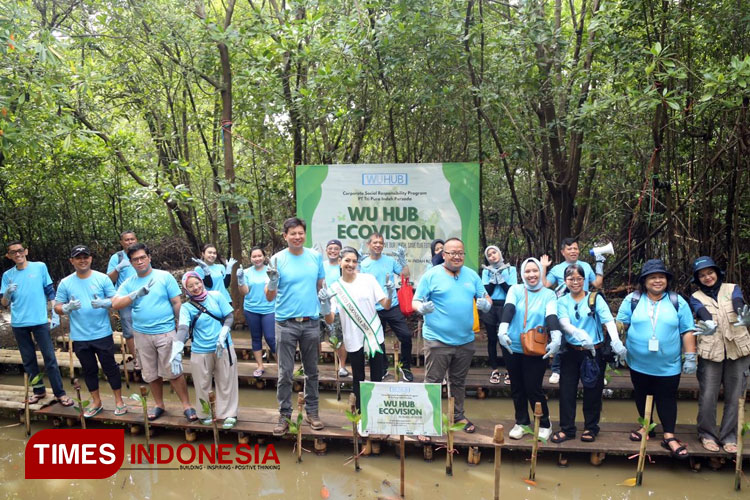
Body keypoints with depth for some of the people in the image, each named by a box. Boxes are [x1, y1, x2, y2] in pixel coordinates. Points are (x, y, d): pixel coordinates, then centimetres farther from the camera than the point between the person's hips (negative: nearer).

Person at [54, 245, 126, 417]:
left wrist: (103, 303, -24)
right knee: (89, 370, 15)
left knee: (110, 367, 7)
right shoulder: (65, 283, 0)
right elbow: (58, 307, 2)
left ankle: (119, 401, 20)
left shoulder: (102, 278, -5)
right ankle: (96, 402, 31)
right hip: (80, 337, 2)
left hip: (103, 334, -2)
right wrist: (68, 307, -20)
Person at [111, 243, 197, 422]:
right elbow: (115, 304, -9)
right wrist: (137, 293, -23)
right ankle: (159, 405, 30)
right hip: (141, 335, 3)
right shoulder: (128, 283, 4)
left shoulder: (165, 277, -4)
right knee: (152, 374, 14)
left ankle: (187, 406, 10)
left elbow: (177, 303, -2)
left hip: (165, 332, -3)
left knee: (173, 372, -1)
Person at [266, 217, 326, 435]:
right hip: (286, 323, -2)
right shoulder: (277, 259, -6)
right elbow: (269, 297, -7)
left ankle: (311, 412, 24)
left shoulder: (316, 256, 3)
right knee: (285, 373, 2)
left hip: (311, 322, 3)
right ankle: (284, 415, 13)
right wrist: (273, 281, -26)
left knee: (312, 371, 12)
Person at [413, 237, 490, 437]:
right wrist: (422, 308, -28)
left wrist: (486, 304, -11)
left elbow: (486, 297, 13)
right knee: (433, 383, 0)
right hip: (437, 340, -4)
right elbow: (416, 302, -5)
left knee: (459, 382, 19)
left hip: (465, 340, 5)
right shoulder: (431, 275, -5)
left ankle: (458, 415, 34)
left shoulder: (472, 275, 8)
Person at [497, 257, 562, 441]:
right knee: (517, 388, 12)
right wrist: (503, 329, -32)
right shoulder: (515, 290, 2)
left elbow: (551, 316, -15)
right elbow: (508, 308, -15)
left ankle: (544, 425, 20)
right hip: (514, 348, 2)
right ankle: (521, 422, 30)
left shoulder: (549, 294, 1)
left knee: (533, 388, -1)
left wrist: (556, 337, -32)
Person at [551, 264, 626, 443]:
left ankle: (591, 428, 27)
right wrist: (579, 334, -39)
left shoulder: (595, 298, -2)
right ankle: (567, 428, 19)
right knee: (567, 391, 5)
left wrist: (616, 341, -36)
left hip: (594, 352, -1)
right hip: (571, 352, 1)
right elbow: (564, 323, -17)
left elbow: (608, 320, -17)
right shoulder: (562, 301, 1)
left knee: (592, 392, 9)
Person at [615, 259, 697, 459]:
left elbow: (687, 331, 0)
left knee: (667, 398, 3)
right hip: (639, 363, 1)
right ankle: (647, 426, 33)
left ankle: (669, 436, 13)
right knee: (642, 396, 15)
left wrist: (690, 357, -2)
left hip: (668, 365, -1)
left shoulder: (678, 302, -2)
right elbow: (621, 324, 4)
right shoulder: (632, 300, -1)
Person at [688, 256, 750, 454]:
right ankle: (707, 434, 19)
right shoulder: (696, 297, 3)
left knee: (734, 396, 7)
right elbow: (704, 313, -18)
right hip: (710, 352, -1)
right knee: (708, 397, -1)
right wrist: (710, 324, -42)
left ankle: (729, 437, 22)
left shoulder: (732, 289, 5)